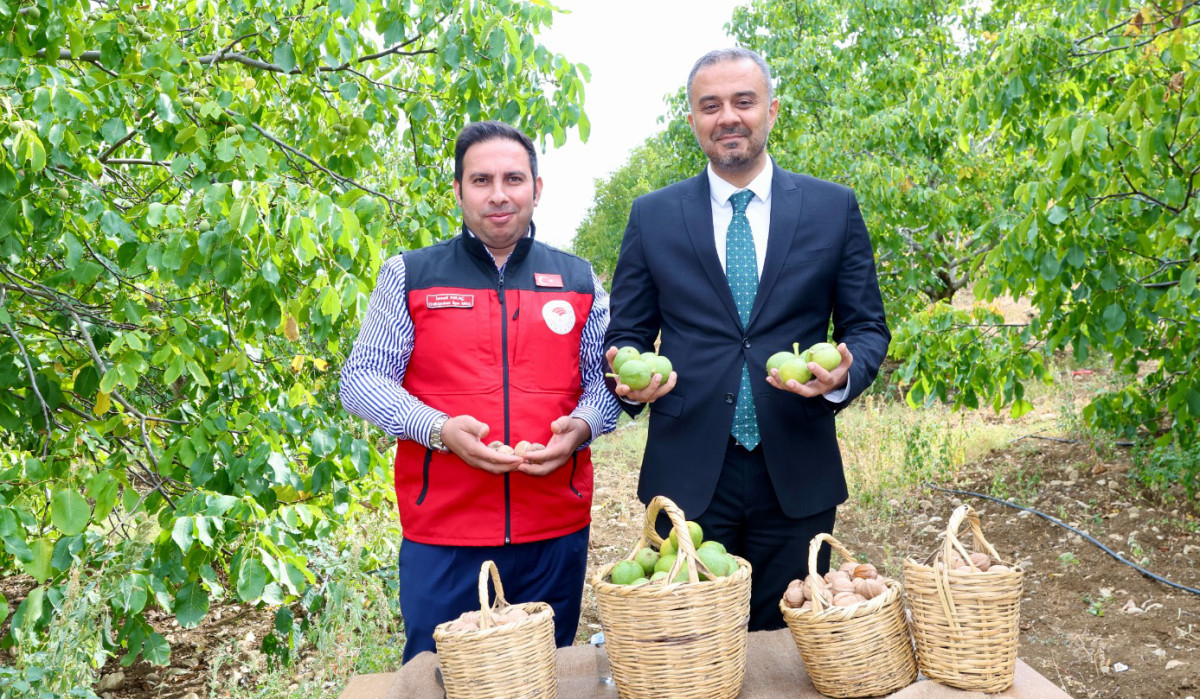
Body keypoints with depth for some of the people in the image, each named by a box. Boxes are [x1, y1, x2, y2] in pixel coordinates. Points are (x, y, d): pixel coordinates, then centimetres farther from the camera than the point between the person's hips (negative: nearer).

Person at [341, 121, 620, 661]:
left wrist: (582, 425, -10)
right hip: (442, 534, -2)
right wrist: (439, 429, -15)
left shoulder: (579, 280, 9)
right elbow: (360, 380, 1)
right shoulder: (408, 276, 3)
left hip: (556, 533, 2)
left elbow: (604, 377, 12)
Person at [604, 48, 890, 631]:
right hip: (687, 474, 0)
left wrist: (844, 374, -14)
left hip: (797, 478, 1)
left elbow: (867, 326, 7)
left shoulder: (834, 208, 5)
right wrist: (630, 378, -14)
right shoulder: (652, 216, 5)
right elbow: (625, 334, 8)